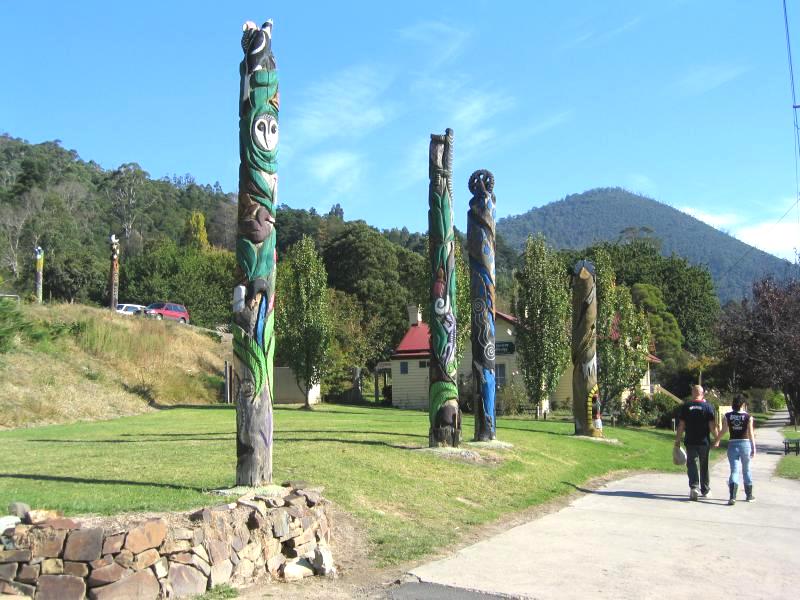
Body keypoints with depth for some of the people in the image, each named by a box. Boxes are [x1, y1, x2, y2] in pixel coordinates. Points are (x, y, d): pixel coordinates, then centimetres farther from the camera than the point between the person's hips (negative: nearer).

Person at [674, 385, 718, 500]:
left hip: (690, 442, 0)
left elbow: (681, 425, -2)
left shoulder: (686, 406, -1)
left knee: (691, 465, 2)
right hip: (704, 442, 1)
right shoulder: (708, 407, -3)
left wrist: (677, 440, 6)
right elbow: (712, 427, -7)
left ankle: (694, 487, -17)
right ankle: (705, 490, 25)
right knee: (704, 466, 14)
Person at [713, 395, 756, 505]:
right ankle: (749, 495, 28)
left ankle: (732, 497, -18)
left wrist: (716, 441, 17)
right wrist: (753, 449, 0)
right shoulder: (748, 417, -4)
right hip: (745, 444, 0)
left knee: (734, 471, -2)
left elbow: (723, 431, 2)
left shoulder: (728, 416, -1)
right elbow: (751, 434, -5)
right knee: (746, 470, 17)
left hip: (732, 444, 0)